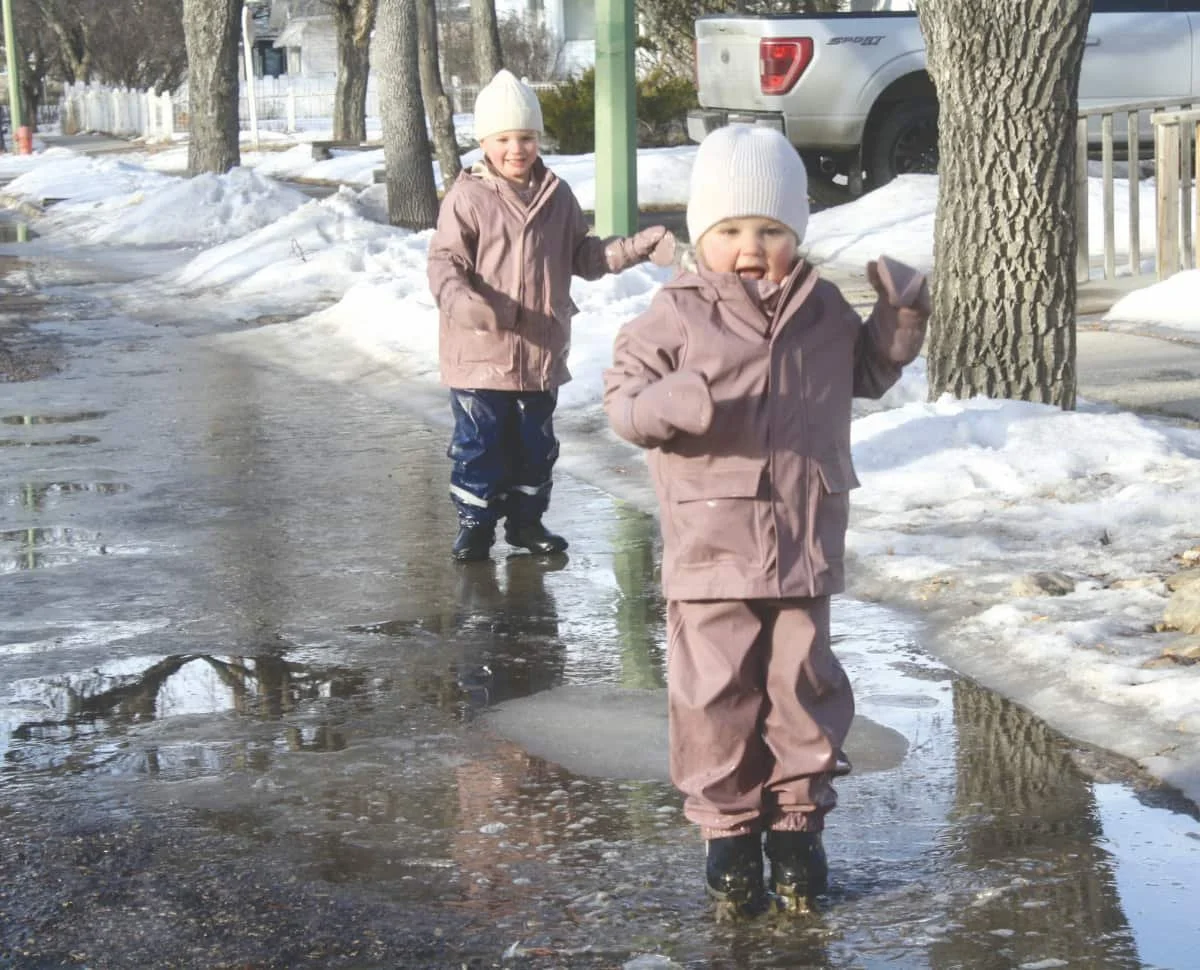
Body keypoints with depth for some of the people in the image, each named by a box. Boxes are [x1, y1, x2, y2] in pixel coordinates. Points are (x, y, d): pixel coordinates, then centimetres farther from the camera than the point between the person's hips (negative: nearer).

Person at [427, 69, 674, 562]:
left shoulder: (557, 196, 8)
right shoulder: (468, 197, -7)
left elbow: (584, 257, 17)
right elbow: (444, 260, -12)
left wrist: (644, 245, 9)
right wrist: (459, 299, -32)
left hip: (542, 350, 4)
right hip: (480, 351, -4)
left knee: (535, 442, 14)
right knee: (478, 442, 2)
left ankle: (527, 518, 27)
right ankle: (475, 522, 15)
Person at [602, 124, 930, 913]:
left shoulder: (824, 310, 8)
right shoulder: (678, 315, -4)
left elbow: (864, 375, 25)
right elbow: (624, 395, -5)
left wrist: (899, 327, 8)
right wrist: (675, 404, -25)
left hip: (806, 545, 3)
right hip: (711, 547, -3)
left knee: (805, 685, 7)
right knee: (717, 692, 3)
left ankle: (798, 821, 22)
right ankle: (729, 826, 17)